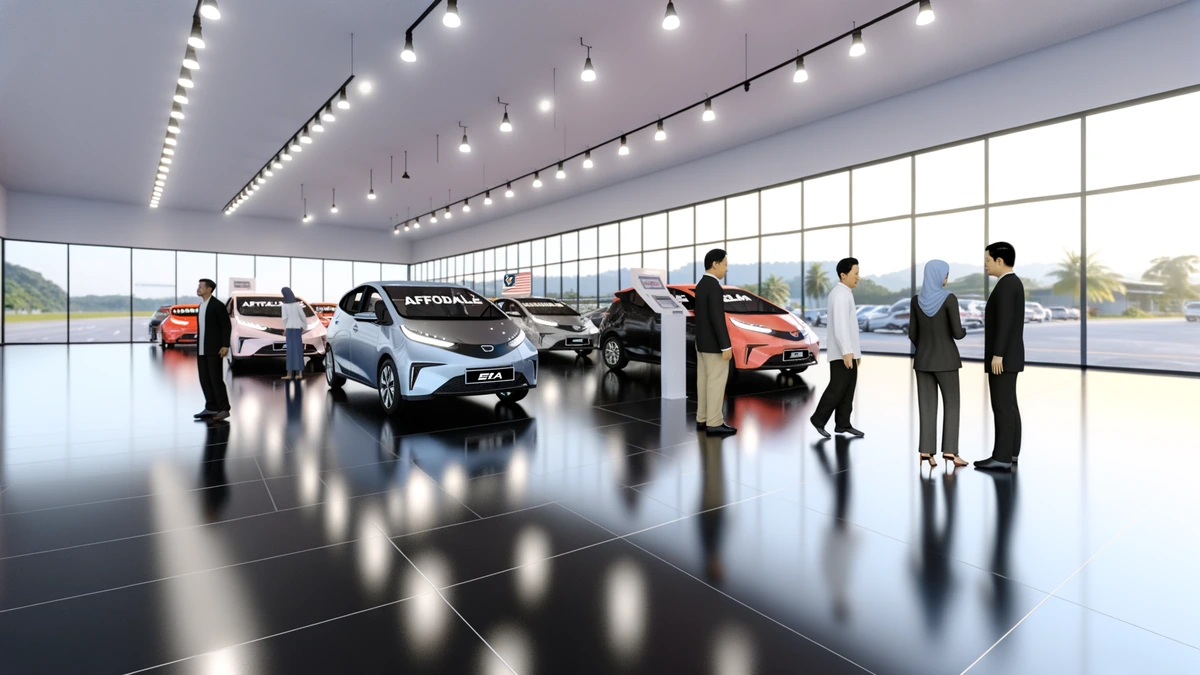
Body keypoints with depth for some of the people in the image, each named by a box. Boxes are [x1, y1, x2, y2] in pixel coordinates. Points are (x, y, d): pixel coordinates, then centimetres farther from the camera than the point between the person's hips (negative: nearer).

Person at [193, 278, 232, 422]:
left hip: (215, 348, -8)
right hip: (202, 349, 8)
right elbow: (203, 327, 20)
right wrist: (199, 346, 19)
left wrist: (225, 346, -20)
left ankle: (224, 409, -4)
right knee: (205, 379, 6)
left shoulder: (218, 305, -10)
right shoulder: (201, 305, 16)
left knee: (216, 379, -9)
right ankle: (211, 408, 12)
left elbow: (227, 326, -13)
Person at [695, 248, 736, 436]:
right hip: (713, 344, -10)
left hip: (702, 342, 10)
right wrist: (726, 346, -21)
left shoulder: (701, 285, 11)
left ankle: (703, 419, 18)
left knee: (704, 381, 12)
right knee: (716, 383, -3)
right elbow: (717, 318, -24)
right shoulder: (714, 287, -20)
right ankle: (714, 423, 3)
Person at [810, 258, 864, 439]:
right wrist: (846, 351, -30)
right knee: (838, 387, -6)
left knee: (848, 388, 9)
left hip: (848, 351, 10)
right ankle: (819, 418, 5)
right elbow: (840, 325, -24)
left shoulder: (845, 293, 17)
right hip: (841, 352, -10)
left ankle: (842, 424, 12)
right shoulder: (840, 294, -15)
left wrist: (855, 350, 21)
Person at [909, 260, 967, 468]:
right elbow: (957, 333, -13)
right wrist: (965, 330, 11)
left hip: (922, 359, 4)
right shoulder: (949, 298, -12)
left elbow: (912, 333, 4)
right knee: (952, 403, 8)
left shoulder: (916, 300, 2)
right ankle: (949, 450, 4)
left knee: (927, 406, 7)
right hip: (945, 359, -4)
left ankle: (926, 451, 3)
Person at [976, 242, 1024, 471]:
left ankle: (1001, 458, -4)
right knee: (1008, 405, 12)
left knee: (1001, 406, -8)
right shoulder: (1014, 284, 17)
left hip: (1003, 356, -11)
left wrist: (997, 355, -25)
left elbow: (1005, 322, -23)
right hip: (1008, 355, 11)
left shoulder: (1005, 284, -17)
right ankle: (1009, 453, 18)